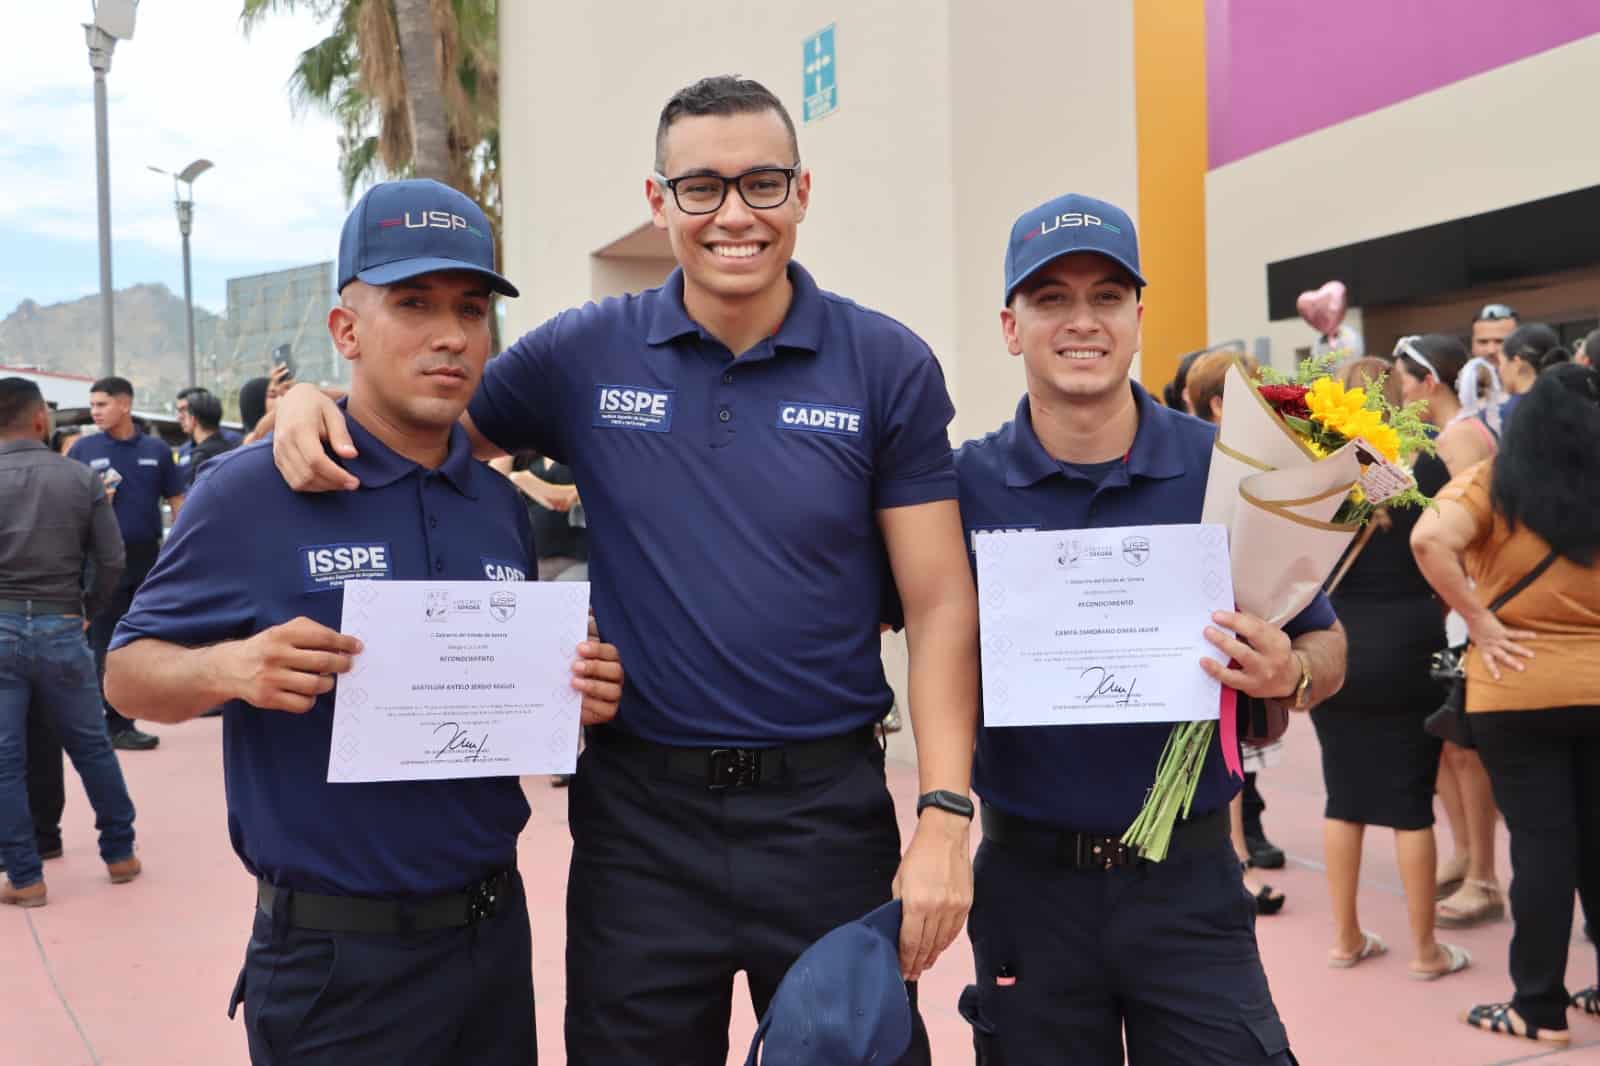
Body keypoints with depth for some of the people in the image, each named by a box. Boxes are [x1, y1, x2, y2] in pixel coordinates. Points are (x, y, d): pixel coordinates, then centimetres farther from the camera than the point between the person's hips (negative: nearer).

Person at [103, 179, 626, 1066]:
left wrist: (575, 694, -7)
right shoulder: (250, 493, -11)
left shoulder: (503, 509, 4)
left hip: (495, 926, 5)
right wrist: (229, 667, -24)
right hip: (335, 957, -4)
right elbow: (128, 674, -5)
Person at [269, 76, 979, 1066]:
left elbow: (941, 606, -5)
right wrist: (317, 403, -9)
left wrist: (945, 816, -13)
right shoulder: (584, 353, -2)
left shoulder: (889, 365, -5)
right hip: (641, 810, 1)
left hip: (831, 806, 0)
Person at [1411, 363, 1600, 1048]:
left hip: (1517, 690, -3)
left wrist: (1479, 621, -16)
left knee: (1542, 843, 4)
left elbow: (1429, 539, -24)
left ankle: (1540, 1006, 13)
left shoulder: (1491, 484, -7)